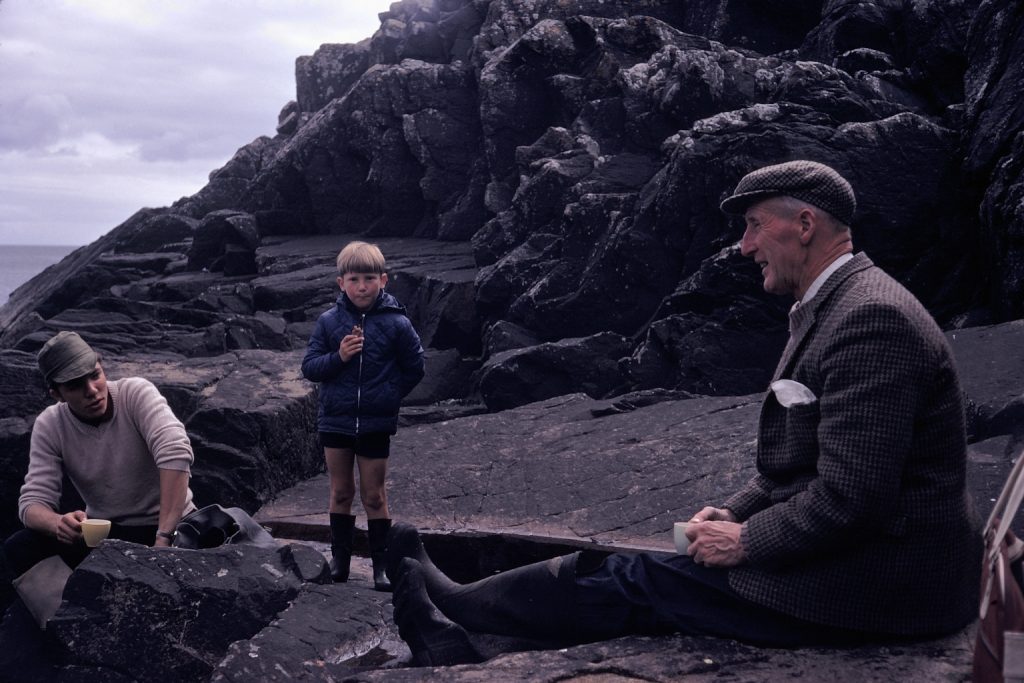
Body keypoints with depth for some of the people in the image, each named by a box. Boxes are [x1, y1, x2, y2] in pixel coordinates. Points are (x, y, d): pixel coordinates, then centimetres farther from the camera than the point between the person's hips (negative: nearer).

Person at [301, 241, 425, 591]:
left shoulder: (396, 324, -8)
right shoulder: (329, 320, -3)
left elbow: (414, 368, 3)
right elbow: (309, 366, -3)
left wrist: (388, 395, -5)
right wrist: (338, 357, -19)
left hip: (376, 425, -2)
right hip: (335, 421, 2)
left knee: (374, 496, 7)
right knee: (341, 492, 13)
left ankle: (381, 564, 16)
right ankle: (339, 557, 25)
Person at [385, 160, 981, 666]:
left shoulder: (872, 319, -21)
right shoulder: (836, 307, 14)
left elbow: (849, 498, -27)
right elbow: (795, 466, 19)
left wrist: (744, 541, -14)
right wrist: (732, 514, 5)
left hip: (872, 589, -9)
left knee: (633, 582, -3)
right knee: (633, 574, 5)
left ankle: (447, 604, 12)